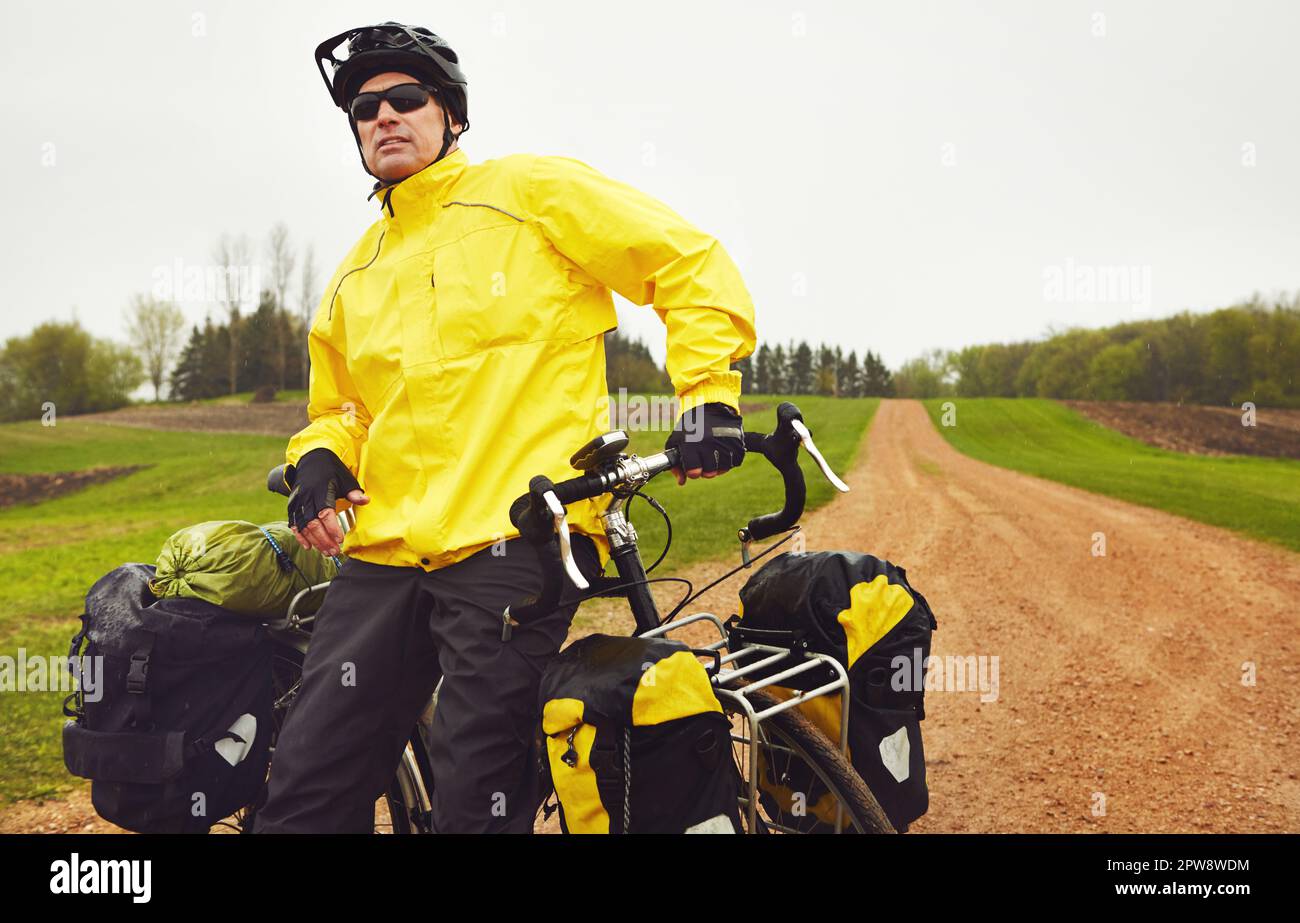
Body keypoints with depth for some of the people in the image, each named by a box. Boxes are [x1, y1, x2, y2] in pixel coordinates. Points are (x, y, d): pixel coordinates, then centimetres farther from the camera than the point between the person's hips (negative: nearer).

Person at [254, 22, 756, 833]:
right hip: (385, 552, 6)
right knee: (308, 785, 2)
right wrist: (319, 458, 12)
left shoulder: (531, 191, 5)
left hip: (516, 544, -6)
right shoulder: (356, 277, 24)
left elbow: (691, 264, 3)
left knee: (478, 804, -7)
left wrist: (708, 393, -8)